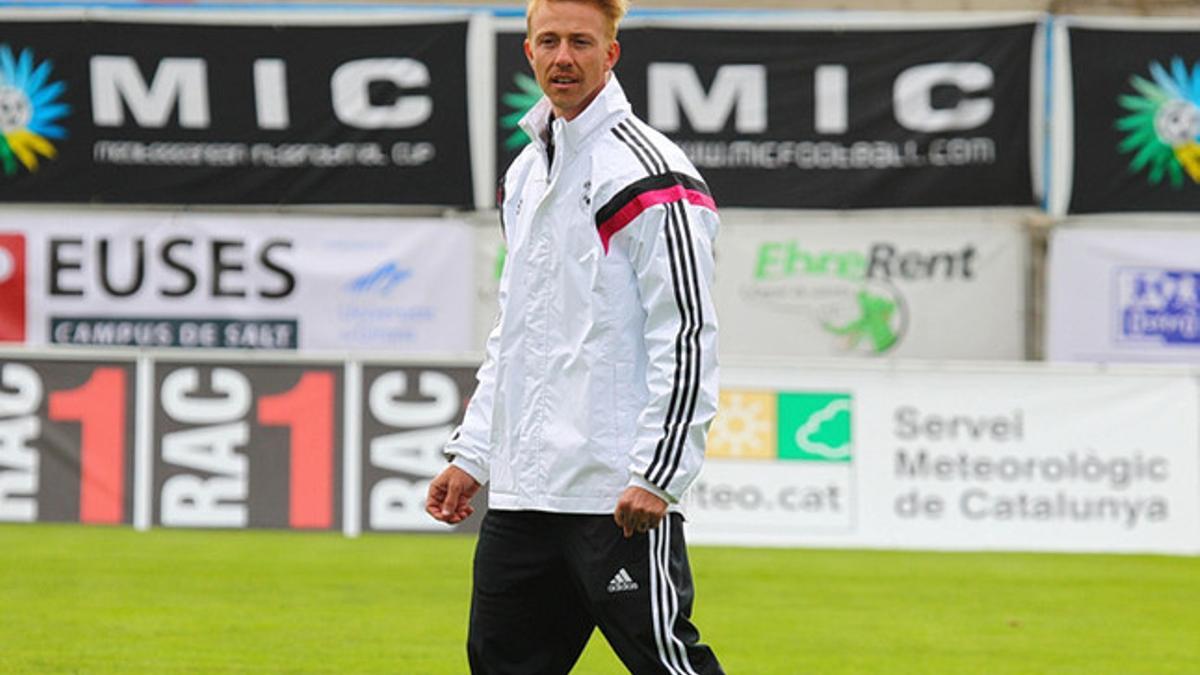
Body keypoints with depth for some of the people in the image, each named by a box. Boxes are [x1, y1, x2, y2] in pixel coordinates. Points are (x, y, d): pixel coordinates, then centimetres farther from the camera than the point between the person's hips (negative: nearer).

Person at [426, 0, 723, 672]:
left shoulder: (648, 174, -9)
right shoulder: (526, 174, 17)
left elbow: (688, 337, -14)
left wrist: (657, 474, -20)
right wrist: (473, 455, 19)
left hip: (620, 497, -9)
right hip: (521, 490, 9)